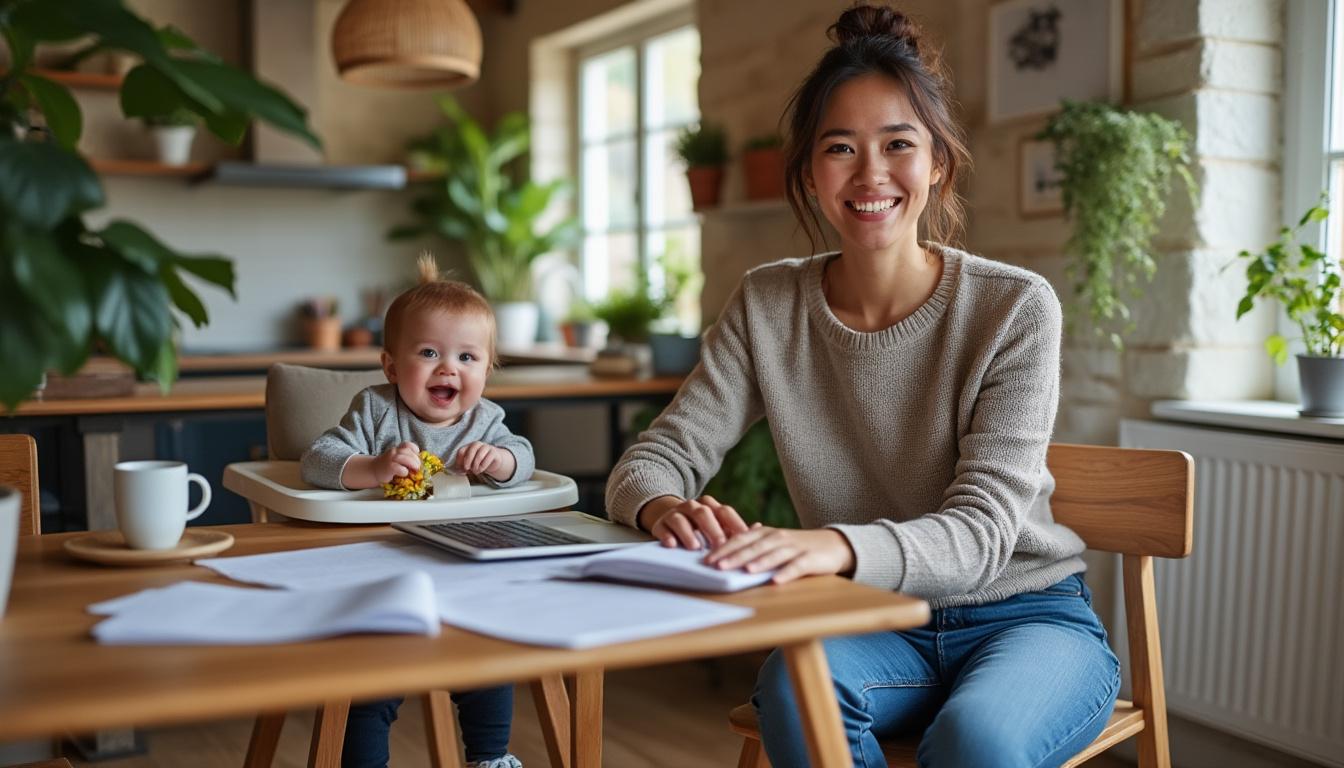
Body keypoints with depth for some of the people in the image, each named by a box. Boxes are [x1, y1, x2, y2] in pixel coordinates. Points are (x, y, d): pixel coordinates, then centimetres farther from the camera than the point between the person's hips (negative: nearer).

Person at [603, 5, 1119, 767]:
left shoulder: (1015, 308, -13)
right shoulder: (768, 307, -3)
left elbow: (980, 532, -21)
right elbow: (649, 461, -5)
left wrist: (837, 546, -43)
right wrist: (666, 508, -31)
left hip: (1026, 617, -2)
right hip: (873, 626, 2)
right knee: (793, 687, -31)